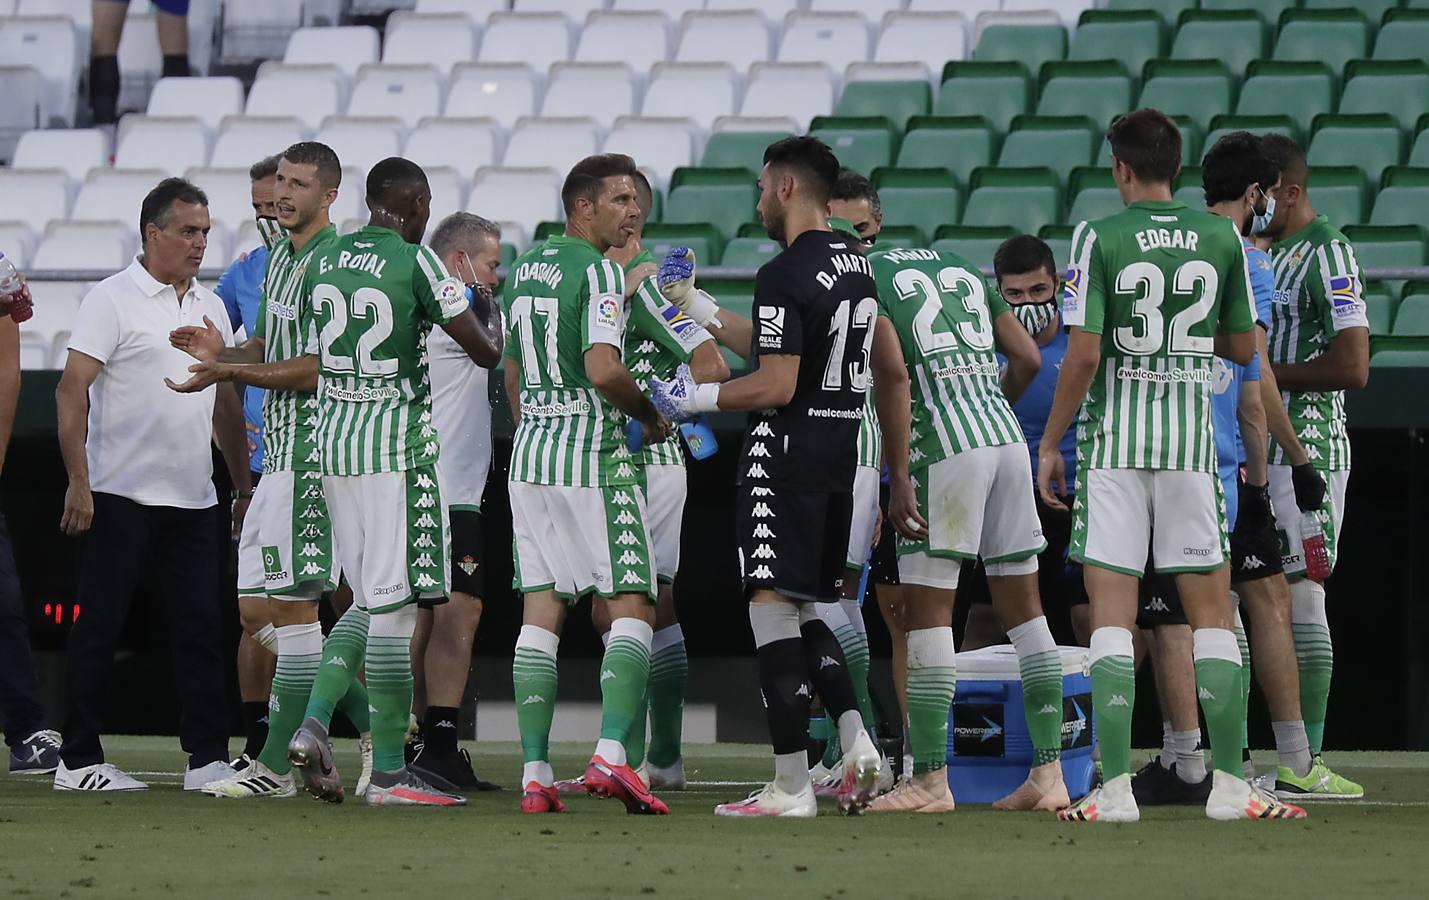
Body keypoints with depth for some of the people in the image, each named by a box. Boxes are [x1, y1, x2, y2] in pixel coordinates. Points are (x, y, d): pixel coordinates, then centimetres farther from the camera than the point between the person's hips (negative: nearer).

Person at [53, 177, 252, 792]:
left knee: (201, 627, 2)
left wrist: (244, 488, 19)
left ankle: (208, 758, 5)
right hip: (120, 496, -6)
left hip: (193, 502, 6)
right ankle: (79, 760, 3)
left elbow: (226, 402, 22)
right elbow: (71, 390, -11)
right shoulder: (113, 300, -6)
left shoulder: (211, 307, 15)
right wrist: (78, 482, -19)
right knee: (99, 629, -1)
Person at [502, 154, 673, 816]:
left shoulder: (525, 267, 15)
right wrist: (653, 417, -6)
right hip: (593, 454, -8)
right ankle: (611, 754, -19)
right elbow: (602, 370, -22)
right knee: (632, 607, -4)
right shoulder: (599, 272, -11)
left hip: (530, 452, 8)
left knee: (540, 613, 6)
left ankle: (534, 773, 0)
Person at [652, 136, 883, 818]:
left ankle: (791, 786, -7)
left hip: (787, 454, -9)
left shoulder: (786, 275, -16)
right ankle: (855, 741, 2)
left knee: (772, 609, -5)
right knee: (802, 610, 18)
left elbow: (776, 385, -20)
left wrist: (696, 398, -7)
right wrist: (695, 307, 26)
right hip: (839, 454, 9)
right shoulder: (855, 264, 13)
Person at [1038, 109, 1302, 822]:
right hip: (1192, 440, 2)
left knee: (1111, 616, -1)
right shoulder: (1221, 240, 3)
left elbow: (1082, 356, -10)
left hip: (1113, 441, -2)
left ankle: (1115, 789, -7)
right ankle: (1228, 784, 5)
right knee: (1211, 612, 9)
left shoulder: (1100, 239, -7)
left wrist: (1050, 445, -1)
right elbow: (1243, 348, 9)